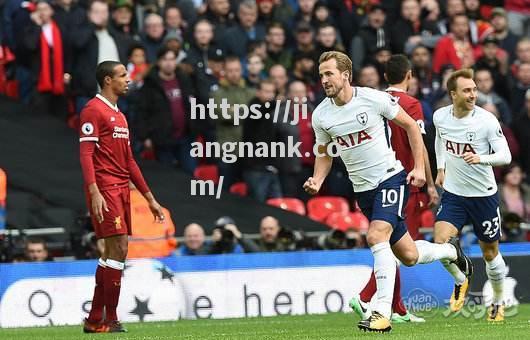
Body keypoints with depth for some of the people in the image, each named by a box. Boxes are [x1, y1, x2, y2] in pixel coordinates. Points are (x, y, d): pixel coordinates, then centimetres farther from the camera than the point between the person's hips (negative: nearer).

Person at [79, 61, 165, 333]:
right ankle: (110, 320, -10)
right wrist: (94, 192, -26)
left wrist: (150, 198, 24)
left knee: (115, 253, 8)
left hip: (121, 190, 9)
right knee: (118, 249, -13)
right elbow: (86, 153, -15)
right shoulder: (93, 110, -6)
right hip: (105, 189, -9)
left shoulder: (119, 116, 22)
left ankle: (95, 320, 13)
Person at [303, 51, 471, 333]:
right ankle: (450, 250, 44)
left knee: (376, 236, -27)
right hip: (363, 188, 5)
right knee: (408, 256, 10)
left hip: (391, 177, -5)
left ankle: (383, 313, -26)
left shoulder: (374, 99, -13)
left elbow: (410, 125, 0)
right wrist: (317, 181, -4)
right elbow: (324, 152, 15)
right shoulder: (321, 115, -2)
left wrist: (419, 167, -4)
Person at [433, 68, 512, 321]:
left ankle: (498, 302, 33)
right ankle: (460, 281, 12)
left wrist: (481, 158, -34)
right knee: (440, 242, -18)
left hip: (484, 194, -2)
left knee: (490, 253, 9)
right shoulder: (440, 116, -4)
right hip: (453, 193, 2)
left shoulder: (486, 120, -17)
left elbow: (505, 156, -17)